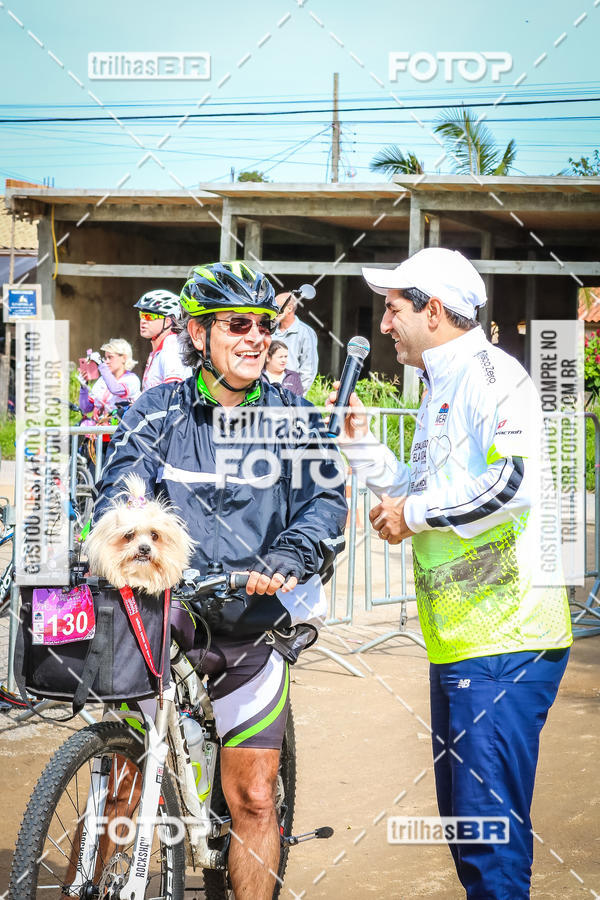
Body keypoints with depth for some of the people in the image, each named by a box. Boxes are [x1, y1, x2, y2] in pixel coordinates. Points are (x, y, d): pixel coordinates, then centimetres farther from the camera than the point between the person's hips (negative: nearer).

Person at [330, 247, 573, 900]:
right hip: (457, 641, 10)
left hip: (504, 646, -10)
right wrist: (360, 441, 17)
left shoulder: (491, 375, -10)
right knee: (461, 816, 16)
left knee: (489, 823, -10)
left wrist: (412, 514, -14)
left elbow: (512, 481, -25)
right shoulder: (439, 389, 21)